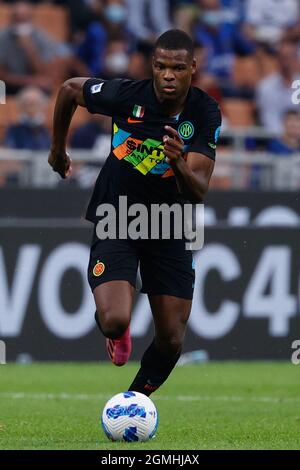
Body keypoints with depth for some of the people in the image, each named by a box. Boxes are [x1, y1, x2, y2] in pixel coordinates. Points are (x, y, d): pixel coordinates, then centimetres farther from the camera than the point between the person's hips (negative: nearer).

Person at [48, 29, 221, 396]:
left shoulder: (205, 113, -15)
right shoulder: (126, 96, -18)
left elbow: (199, 190, -21)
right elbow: (69, 89, 3)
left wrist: (179, 165, -43)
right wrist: (58, 150, 15)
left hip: (170, 231, 2)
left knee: (171, 340, -1)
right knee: (115, 321, -22)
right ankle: (115, 331, 17)